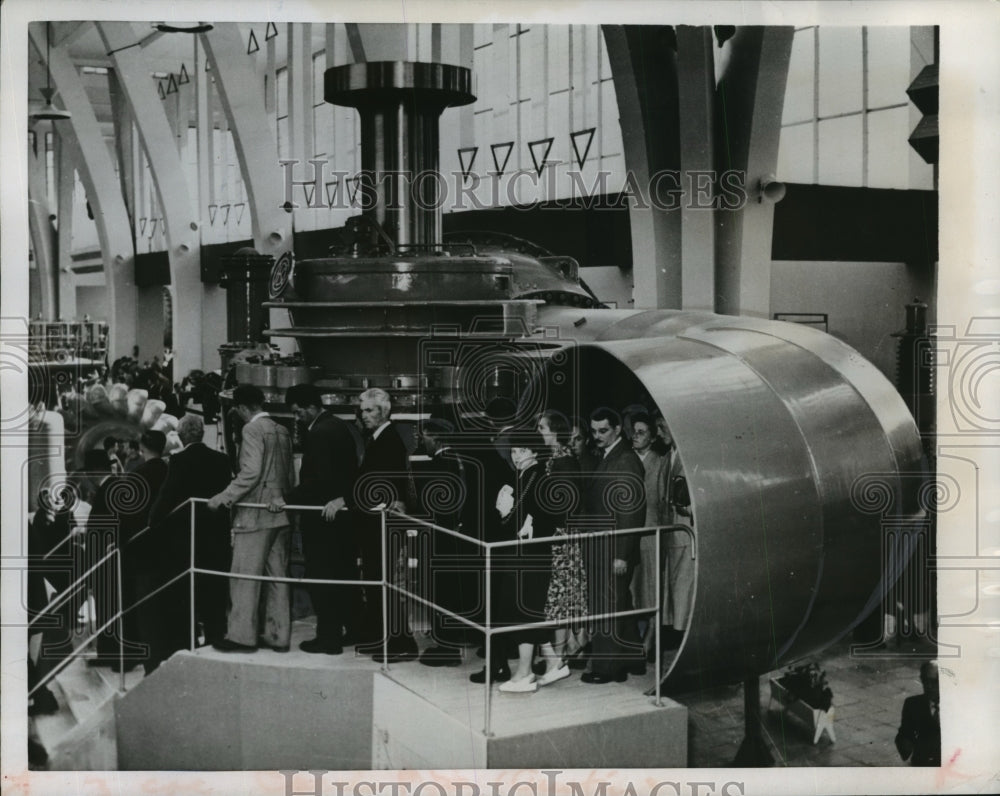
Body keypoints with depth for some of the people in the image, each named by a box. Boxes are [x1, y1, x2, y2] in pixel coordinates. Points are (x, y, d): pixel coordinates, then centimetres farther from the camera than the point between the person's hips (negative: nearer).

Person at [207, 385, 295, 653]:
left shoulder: (252, 429, -11)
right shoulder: (282, 431, 12)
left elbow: (251, 472, -20)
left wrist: (224, 498, -15)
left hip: (256, 514, -8)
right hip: (281, 513, 8)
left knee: (245, 576, -1)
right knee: (277, 575, 9)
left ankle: (242, 636, 1)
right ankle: (279, 635, 13)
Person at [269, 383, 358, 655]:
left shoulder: (318, 433, -18)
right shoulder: (340, 426, 11)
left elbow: (317, 480, -23)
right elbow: (350, 469, 12)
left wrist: (287, 500, -19)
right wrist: (341, 496, 3)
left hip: (320, 518, -9)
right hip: (340, 514, 9)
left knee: (321, 578, -1)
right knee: (343, 574, 16)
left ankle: (328, 638, 4)